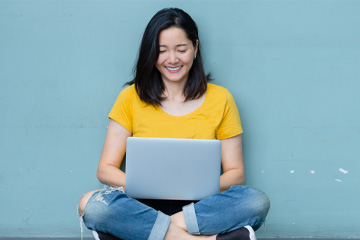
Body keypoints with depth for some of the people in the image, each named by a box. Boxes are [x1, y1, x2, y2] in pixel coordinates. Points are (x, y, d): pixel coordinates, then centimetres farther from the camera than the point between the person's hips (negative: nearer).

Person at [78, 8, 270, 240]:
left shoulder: (220, 99, 7)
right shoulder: (131, 98, 7)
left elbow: (236, 174, 7)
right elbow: (105, 169, 4)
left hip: (200, 208, 0)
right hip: (144, 206, 0)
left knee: (257, 200, -28)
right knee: (92, 204, -32)